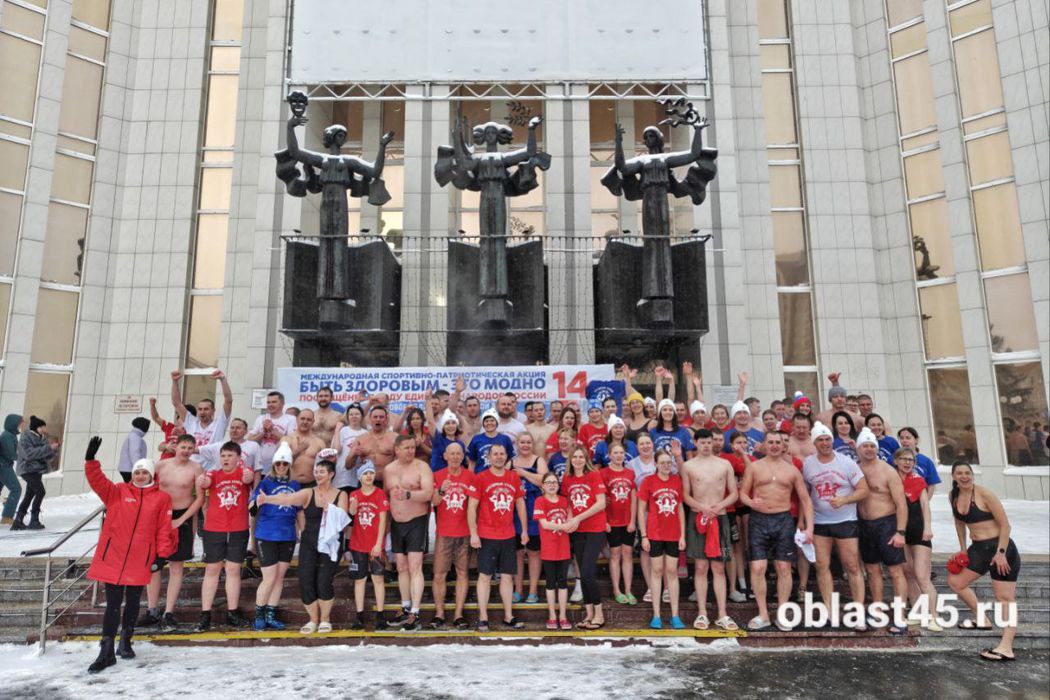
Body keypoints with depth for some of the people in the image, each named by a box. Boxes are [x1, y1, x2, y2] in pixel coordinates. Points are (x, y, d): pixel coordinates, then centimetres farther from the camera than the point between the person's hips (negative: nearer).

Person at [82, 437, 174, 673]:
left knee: (133, 602, 12)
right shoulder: (117, 492, 5)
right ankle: (106, 652, 11)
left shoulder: (162, 498, 2)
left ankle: (125, 641, 32)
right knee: (113, 604, 3)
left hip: (140, 560, 0)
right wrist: (91, 459, -25)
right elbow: (97, 481, -10)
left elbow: (164, 529, 2)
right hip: (112, 557, 0)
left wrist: (163, 554, -1)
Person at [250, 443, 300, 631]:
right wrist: (258, 501, -36)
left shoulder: (295, 485, 8)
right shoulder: (266, 482, -3)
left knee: (280, 577, 10)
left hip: (288, 536, 4)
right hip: (267, 535, -4)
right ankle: (259, 615, 15)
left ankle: (271, 615, 21)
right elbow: (253, 505, -14)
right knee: (270, 577, -3)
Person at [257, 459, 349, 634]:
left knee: (323, 582, -7)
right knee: (305, 582, -3)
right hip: (309, 545, 2)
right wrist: (267, 499, -33)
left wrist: (330, 510, -19)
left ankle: (325, 619, 18)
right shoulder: (308, 493, 0)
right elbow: (288, 499, -17)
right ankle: (313, 619, 21)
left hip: (330, 545, -1)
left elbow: (342, 520, -5)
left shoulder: (340, 495, 1)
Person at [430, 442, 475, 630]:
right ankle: (439, 614, 11)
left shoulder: (470, 477, 4)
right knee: (439, 574, 0)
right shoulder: (437, 476, 2)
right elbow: (433, 502, -7)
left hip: (465, 533, 1)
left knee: (463, 573, 4)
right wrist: (441, 490, -25)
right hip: (443, 532, -1)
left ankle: (458, 614, 11)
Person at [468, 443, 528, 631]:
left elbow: (520, 504, 14)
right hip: (487, 536, -4)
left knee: (507, 575, 9)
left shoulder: (514, 478, 6)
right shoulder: (480, 478, -5)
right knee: (485, 575, 2)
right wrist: (473, 533, -11)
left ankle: (508, 616, 19)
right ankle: (483, 617, 10)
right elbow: (472, 506, -7)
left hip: (508, 536, 4)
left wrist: (524, 529, 11)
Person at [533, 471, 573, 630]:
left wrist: (570, 524, -13)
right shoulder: (540, 501, -7)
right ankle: (552, 616, 19)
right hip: (548, 549, -3)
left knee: (563, 581, 8)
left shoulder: (564, 500, 6)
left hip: (564, 548, 3)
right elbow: (544, 524, -14)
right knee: (551, 582, 8)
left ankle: (563, 616, 17)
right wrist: (564, 526, -14)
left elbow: (568, 519, 10)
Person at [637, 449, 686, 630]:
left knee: (672, 571, 8)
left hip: (674, 535, 2)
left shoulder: (677, 480, 2)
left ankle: (675, 616, 15)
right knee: (657, 571, 5)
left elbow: (681, 509, 7)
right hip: (654, 534, -2)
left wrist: (683, 535, 3)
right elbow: (641, 510, -3)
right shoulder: (649, 481, -5)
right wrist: (644, 535, -6)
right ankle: (656, 615, 13)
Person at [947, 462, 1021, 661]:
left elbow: (1005, 524, -15)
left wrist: (1001, 553, -20)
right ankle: (981, 619, 23)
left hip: (1000, 547, -8)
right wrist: (963, 549, 12)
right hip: (978, 548, 8)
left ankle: (1006, 648, -10)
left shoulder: (984, 494, -16)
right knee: (955, 581, 10)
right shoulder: (953, 496, 3)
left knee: (1004, 597, -7)